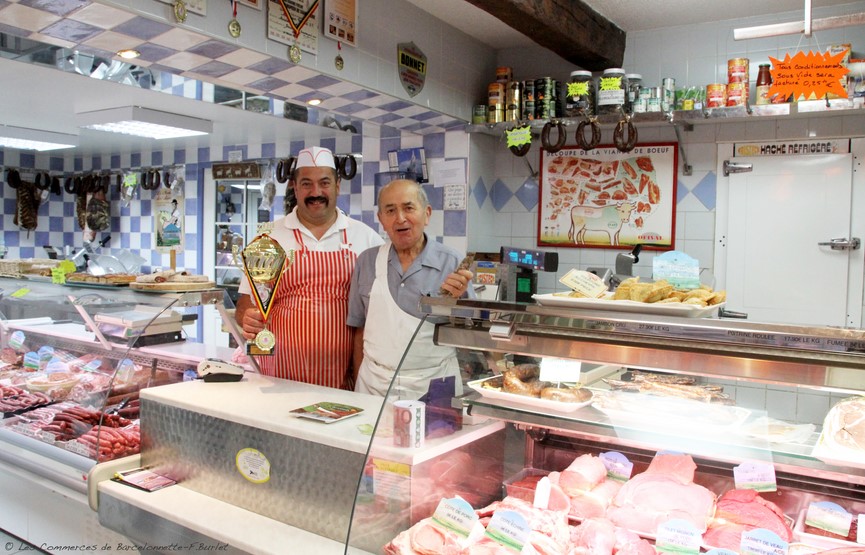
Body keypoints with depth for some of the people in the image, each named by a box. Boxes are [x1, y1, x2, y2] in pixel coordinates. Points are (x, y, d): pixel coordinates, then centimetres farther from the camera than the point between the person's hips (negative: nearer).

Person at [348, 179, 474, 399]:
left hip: (433, 388, -2)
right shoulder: (367, 262, 4)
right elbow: (359, 328, 10)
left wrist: (458, 299, -20)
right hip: (374, 385, 2)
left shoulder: (452, 264, -6)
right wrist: (360, 381, 6)